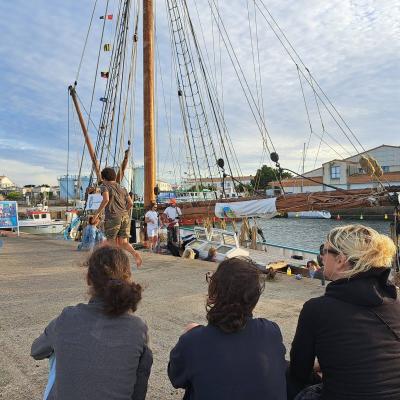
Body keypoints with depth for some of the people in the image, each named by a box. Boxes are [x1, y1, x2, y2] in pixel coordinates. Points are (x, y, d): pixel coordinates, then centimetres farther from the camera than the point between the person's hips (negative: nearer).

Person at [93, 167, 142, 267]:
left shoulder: (104, 186, 3)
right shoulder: (122, 188, 19)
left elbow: (106, 199, -17)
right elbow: (130, 203, 13)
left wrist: (97, 212, -8)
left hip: (112, 218, -5)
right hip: (125, 217, 5)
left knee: (112, 243, 8)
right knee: (123, 243, 5)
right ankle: (135, 254, -20)